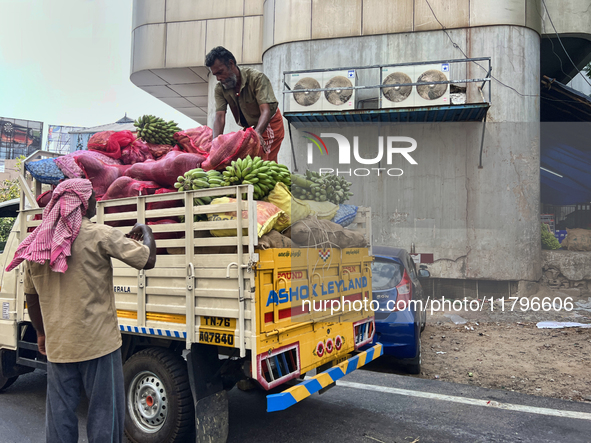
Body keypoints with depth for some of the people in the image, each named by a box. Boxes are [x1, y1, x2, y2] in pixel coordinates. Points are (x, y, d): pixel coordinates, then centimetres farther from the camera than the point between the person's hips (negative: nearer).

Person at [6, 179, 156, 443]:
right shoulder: (100, 235, -12)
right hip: (98, 342, -6)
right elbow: (148, 260, -13)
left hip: (57, 345, 6)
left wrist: (41, 333, 27)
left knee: (59, 415, 15)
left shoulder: (37, 243, 6)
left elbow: (31, 295, 15)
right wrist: (145, 233, 7)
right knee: (104, 413, 6)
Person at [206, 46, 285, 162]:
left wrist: (257, 133, -52)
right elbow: (220, 116, -19)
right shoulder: (220, 89, -10)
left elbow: (265, 110, -33)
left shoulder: (257, 78, -25)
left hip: (270, 123, -5)